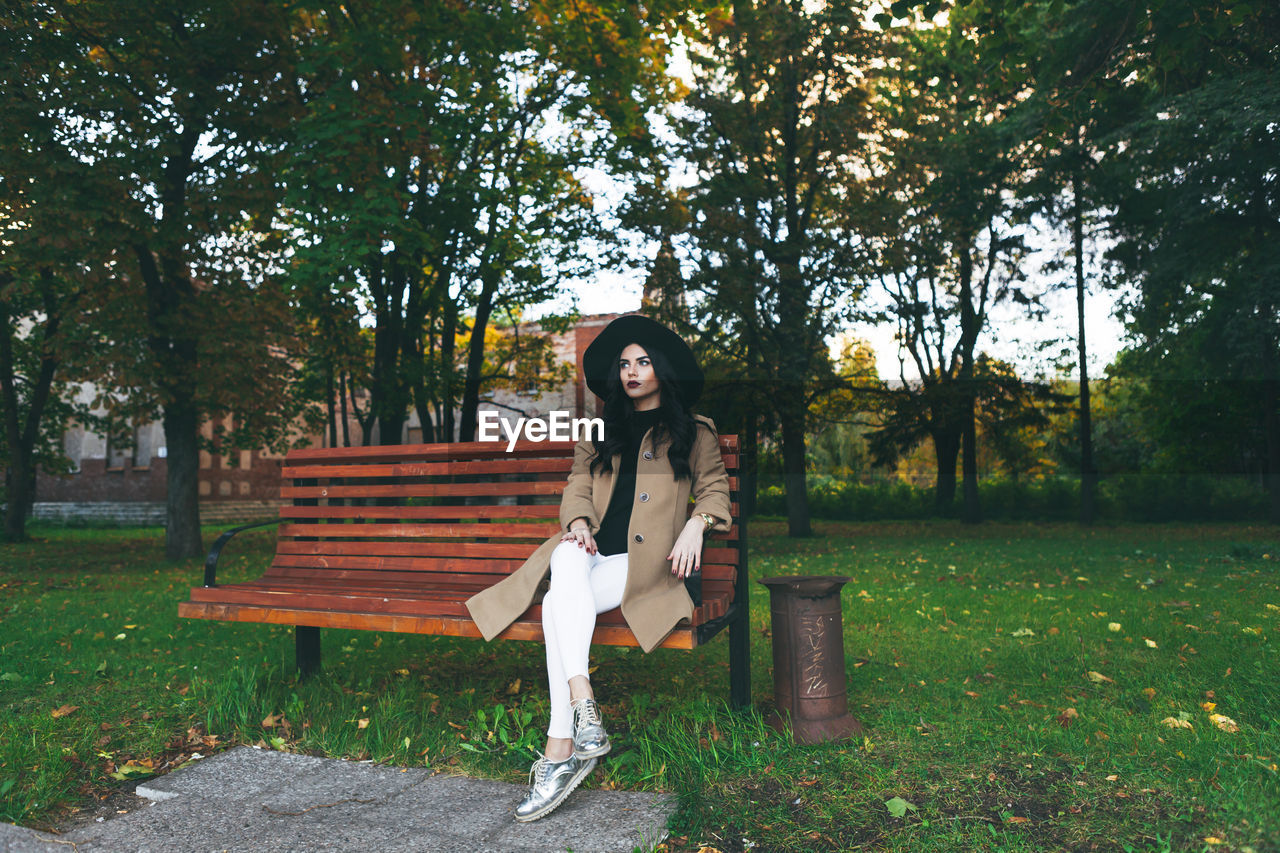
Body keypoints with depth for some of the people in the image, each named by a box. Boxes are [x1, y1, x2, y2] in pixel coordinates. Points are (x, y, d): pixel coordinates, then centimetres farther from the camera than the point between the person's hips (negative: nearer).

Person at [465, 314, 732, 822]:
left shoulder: (694, 433, 15)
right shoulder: (601, 432, 24)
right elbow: (578, 487, 14)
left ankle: (560, 748, -31)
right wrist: (578, 522, -8)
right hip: (591, 550, 4)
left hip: (643, 563, -3)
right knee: (568, 560, -35)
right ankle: (583, 702, -42)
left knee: (559, 606, -31)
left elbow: (714, 488, 12)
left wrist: (696, 524, -10)